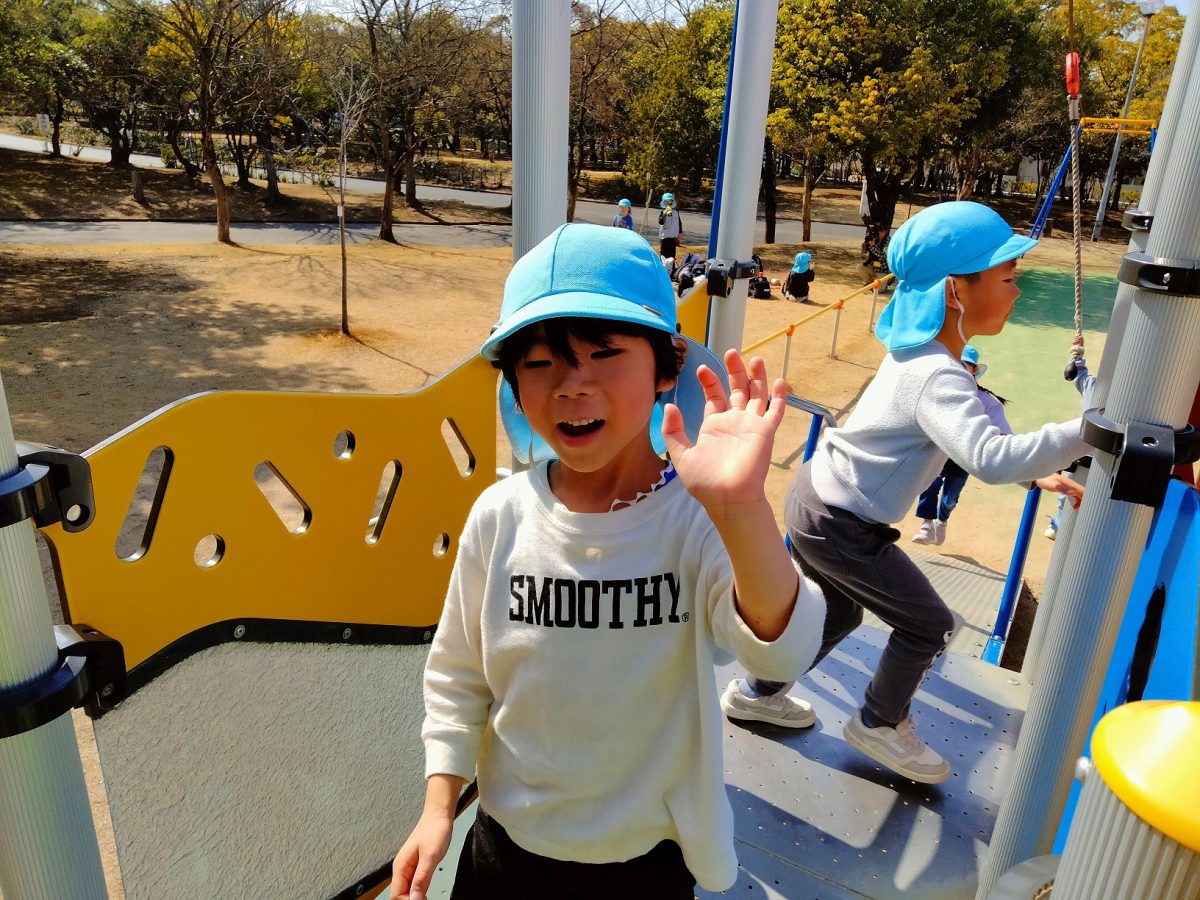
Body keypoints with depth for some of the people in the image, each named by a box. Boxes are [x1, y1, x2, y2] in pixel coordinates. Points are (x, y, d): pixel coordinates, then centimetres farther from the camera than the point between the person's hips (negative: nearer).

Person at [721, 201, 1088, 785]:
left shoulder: (918, 352, 3)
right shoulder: (938, 378, -28)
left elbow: (970, 437, 13)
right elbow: (989, 458, -44)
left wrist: (1035, 474, 5)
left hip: (814, 499, 9)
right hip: (840, 527, -9)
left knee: (838, 614, 27)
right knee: (928, 625, 9)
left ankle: (755, 693, 43)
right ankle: (880, 724, 31)